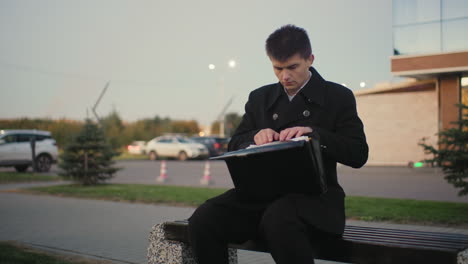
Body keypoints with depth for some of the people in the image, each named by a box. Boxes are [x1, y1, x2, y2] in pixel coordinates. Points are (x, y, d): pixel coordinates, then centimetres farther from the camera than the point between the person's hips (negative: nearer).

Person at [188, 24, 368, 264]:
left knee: (278, 220, -40)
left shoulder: (338, 97, 7)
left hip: (313, 195, -3)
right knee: (202, 221, -25)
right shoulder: (259, 98, 18)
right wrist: (255, 136, -7)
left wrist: (313, 133, -17)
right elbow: (234, 146, 16)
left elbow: (358, 155, -1)